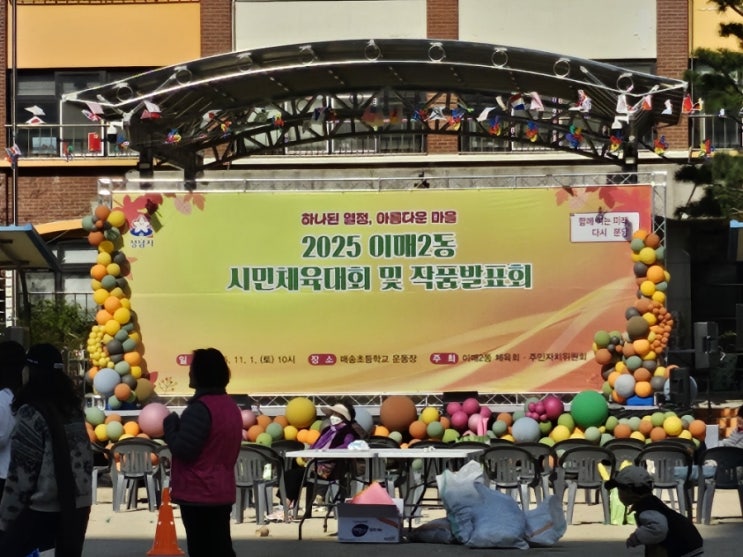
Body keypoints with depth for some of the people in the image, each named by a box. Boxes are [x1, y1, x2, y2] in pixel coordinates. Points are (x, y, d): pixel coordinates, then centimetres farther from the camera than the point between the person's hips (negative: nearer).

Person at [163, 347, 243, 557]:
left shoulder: (200, 408, -19)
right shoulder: (230, 406, 11)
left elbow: (183, 449, -20)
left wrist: (170, 424, -5)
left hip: (198, 494, -9)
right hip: (221, 491, 9)